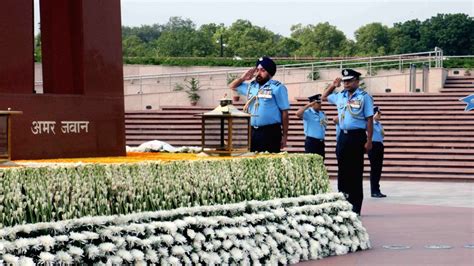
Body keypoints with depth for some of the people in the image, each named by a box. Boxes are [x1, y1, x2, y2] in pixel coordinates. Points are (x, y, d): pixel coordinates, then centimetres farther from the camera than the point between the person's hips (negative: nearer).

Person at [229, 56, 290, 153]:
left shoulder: (277, 88, -4)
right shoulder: (251, 86, 14)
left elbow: (284, 112, -5)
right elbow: (232, 87, 30)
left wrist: (284, 135, -6)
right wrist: (242, 78, 11)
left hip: (270, 132, -6)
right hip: (252, 132, 6)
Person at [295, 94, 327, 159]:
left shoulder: (322, 114, 13)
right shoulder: (308, 113, -7)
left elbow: (325, 126, 26)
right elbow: (298, 114, -28)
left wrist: (325, 123, 4)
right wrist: (308, 105, -23)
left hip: (321, 142, 7)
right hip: (311, 141, -7)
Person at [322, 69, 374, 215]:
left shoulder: (364, 97, -3)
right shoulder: (340, 96, 13)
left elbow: (369, 120, -6)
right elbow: (324, 97, 31)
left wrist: (369, 141, -11)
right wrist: (333, 86, 13)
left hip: (357, 137, -5)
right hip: (343, 136, 5)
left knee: (356, 172, -2)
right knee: (343, 171, 7)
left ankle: (355, 207, 2)